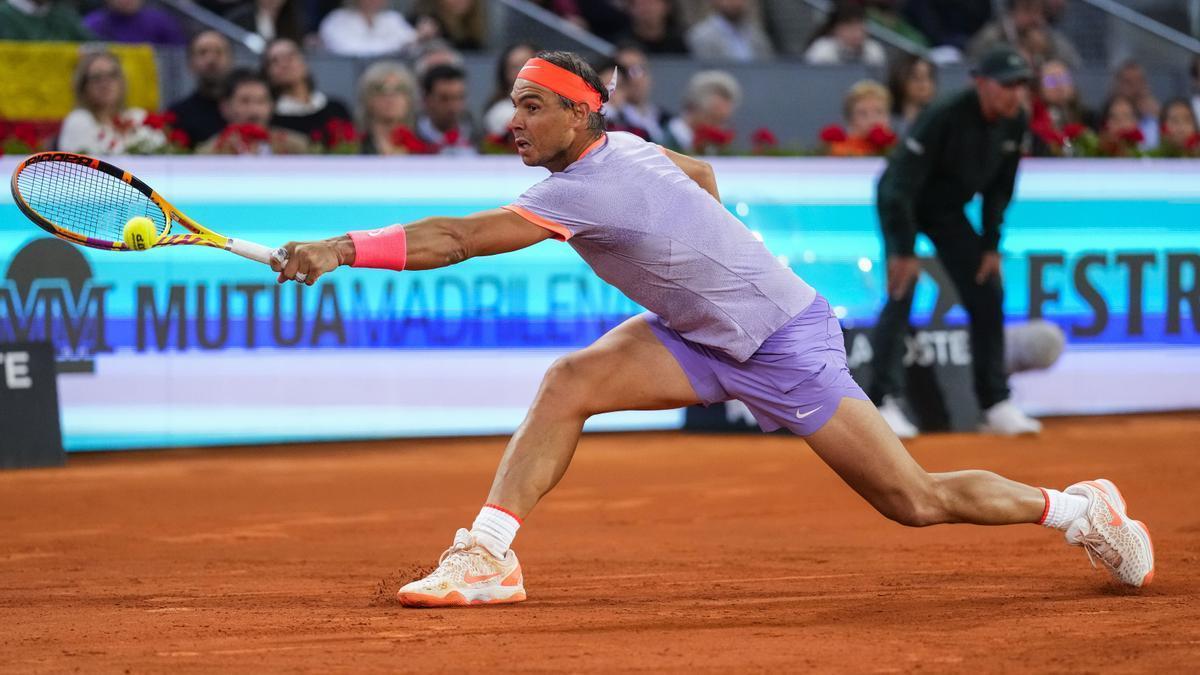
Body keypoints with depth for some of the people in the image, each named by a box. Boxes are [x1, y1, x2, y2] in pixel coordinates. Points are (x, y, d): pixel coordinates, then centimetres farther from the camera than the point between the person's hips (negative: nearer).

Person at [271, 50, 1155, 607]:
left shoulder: (591, 187, -29)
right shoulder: (621, 148, -2)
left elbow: (455, 240, -34)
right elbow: (701, 172, 19)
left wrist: (344, 249, -38)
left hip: (784, 341, -9)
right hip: (706, 334, 9)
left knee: (913, 501, -2)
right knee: (569, 383, -13)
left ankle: (1079, 508, 18)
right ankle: (486, 556, -12)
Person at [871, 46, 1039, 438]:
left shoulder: (1014, 123, -12)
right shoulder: (944, 117, -33)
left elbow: (999, 188, 2)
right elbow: (901, 184, -32)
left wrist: (991, 245, -2)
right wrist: (903, 251, -30)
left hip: (950, 209, 7)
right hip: (902, 205, -7)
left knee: (987, 296, 1)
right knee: (901, 295, -18)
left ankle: (996, 406, 6)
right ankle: (885, 403, -17)